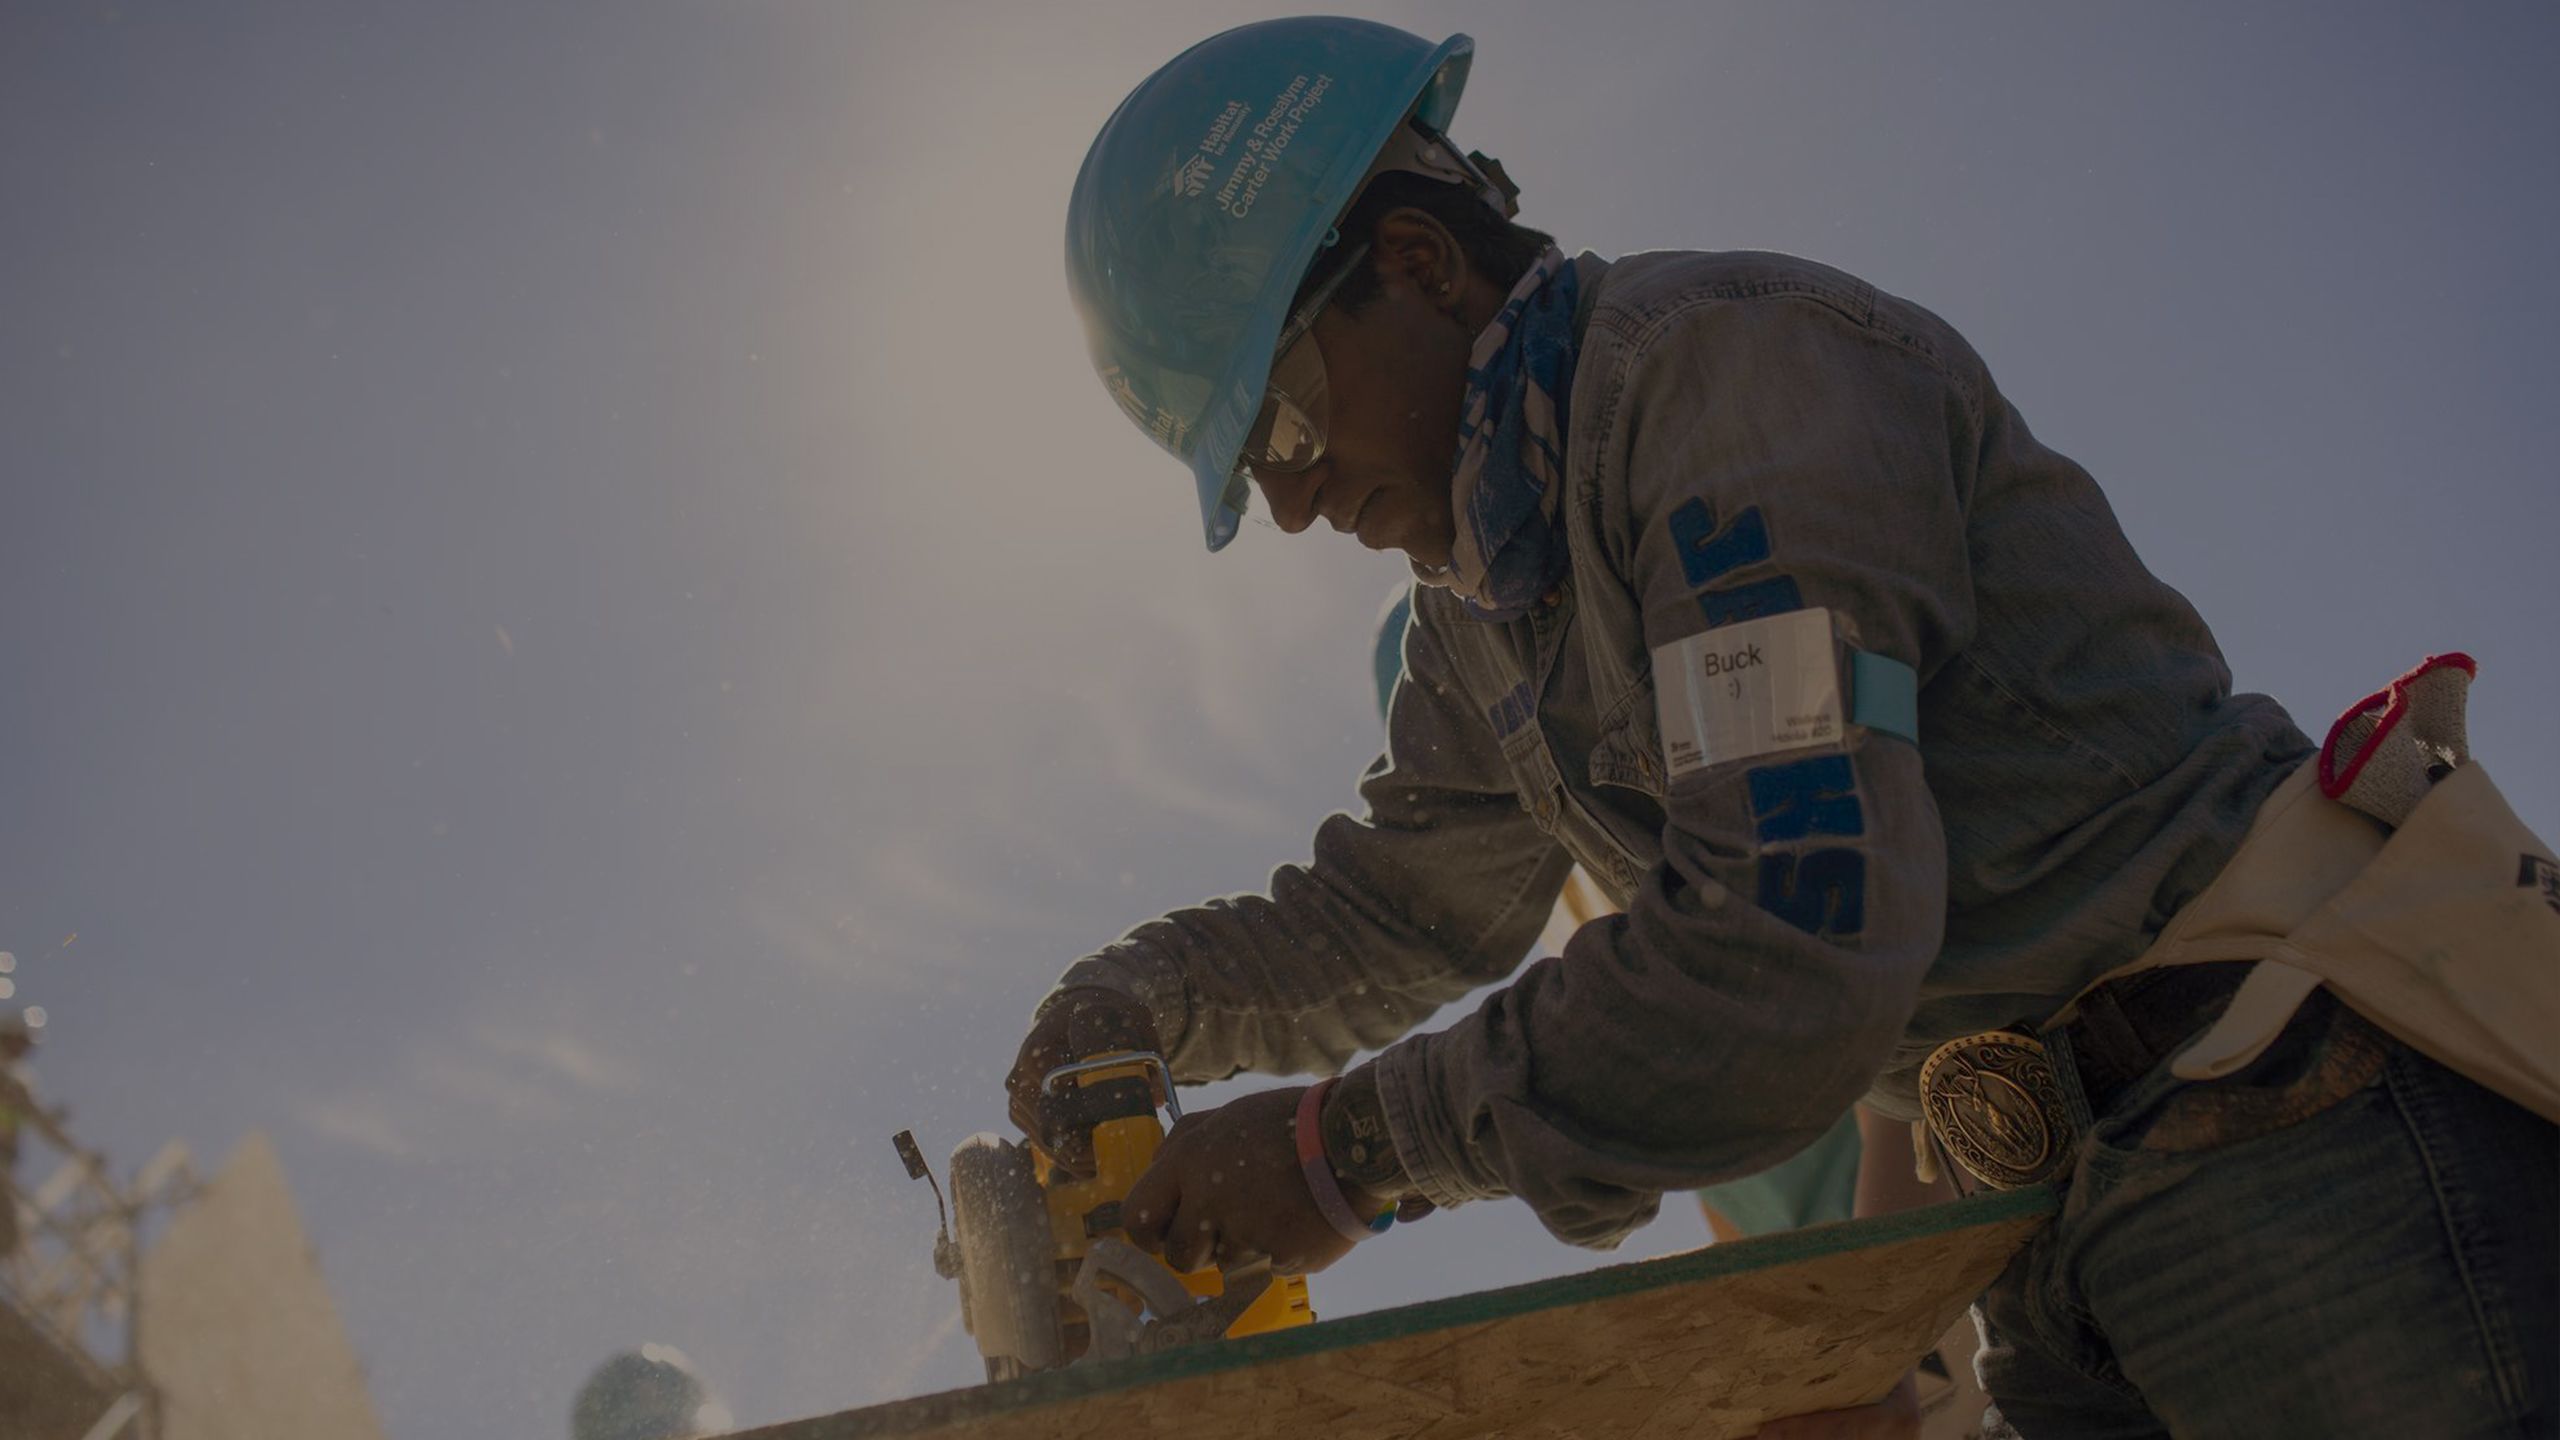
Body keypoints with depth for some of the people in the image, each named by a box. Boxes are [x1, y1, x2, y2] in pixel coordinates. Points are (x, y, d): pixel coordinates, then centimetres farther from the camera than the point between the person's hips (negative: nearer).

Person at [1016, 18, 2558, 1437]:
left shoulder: (1726, 350, -17)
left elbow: (1794, 939, -27)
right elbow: (1391, 906, 26)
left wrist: (1348, 1148, -19)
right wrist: (1145, 990, 7)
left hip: (2287, 1125, -8)